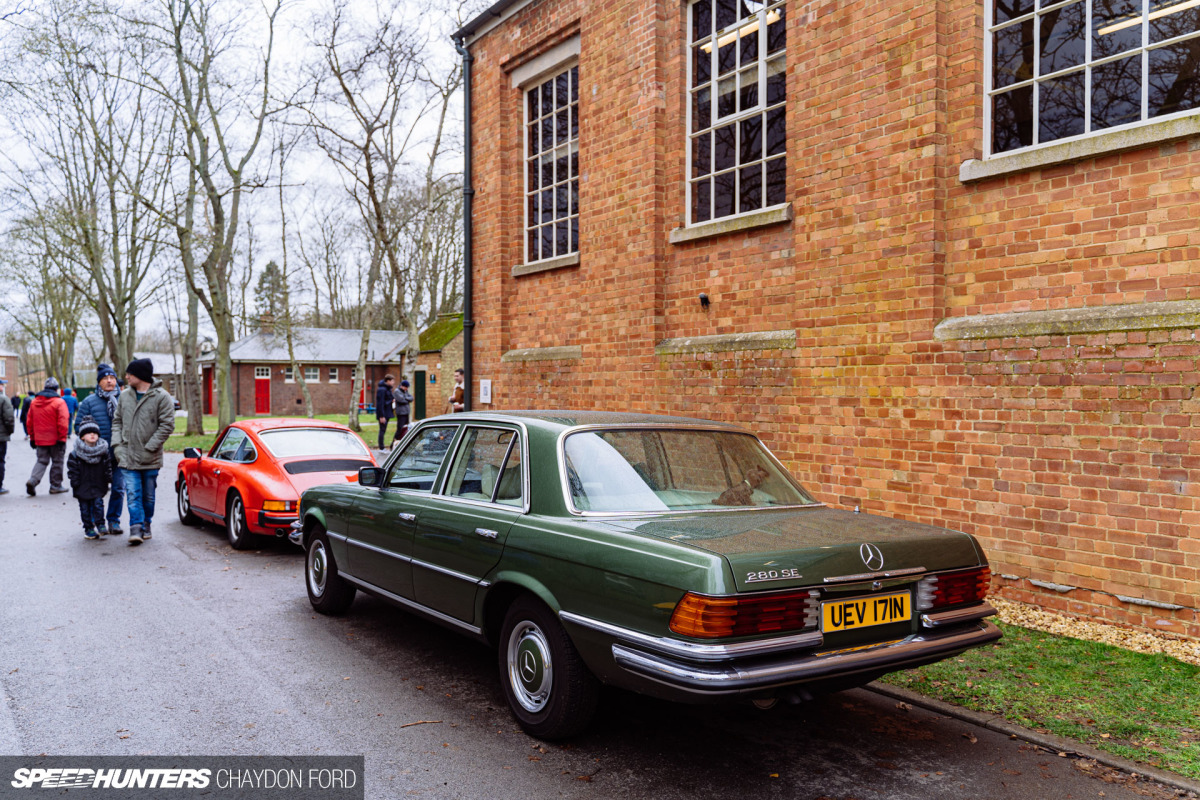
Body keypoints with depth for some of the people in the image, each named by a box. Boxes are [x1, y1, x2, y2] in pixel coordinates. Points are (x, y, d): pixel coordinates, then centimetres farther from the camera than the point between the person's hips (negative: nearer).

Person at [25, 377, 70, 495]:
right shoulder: (59, 403, -13)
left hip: (40, 440, 5)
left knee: (42, 461, 14)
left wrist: (32, 437, 17)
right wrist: (62, 438, -11)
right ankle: (55, 486, 14)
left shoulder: (34, 402, 5)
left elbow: (29, 422, 10)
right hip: (55, 439, -5)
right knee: (57, 462, 9)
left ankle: (32, 480, -8)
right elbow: (62, 423, -17)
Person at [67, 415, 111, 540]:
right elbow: (72, 470, -5)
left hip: (98, 486, 1)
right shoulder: (75, 454, -8)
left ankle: (100, 525, 9)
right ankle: (88, 528, 16)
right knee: (85, 507, 6)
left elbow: (108, 468, 6)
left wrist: (108, 478, -1)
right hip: (83, 487, -1)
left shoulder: (104, 452, -2)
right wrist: (75, 484, -8)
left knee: (98, 503, -4)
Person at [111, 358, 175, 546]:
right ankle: (136, 527, -8)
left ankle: (146, 525, 25)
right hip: (128, 456, 3)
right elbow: (117, 421, 15)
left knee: (148, 495, 10)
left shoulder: (161, 396, -7)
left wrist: (150, 448, -13)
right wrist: (117, 444, 1)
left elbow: (167, 425, -10)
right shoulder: (125, 395, 8)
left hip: (150, 459, -3)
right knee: (133, 493, -7)